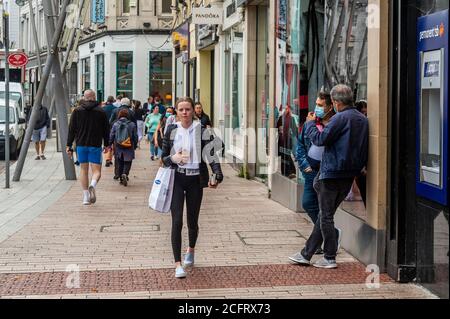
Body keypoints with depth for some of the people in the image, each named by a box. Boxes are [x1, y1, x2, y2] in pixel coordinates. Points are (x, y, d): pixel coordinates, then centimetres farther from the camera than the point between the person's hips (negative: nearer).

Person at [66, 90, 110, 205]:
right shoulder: (101, 111, 0)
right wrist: (106, 144, 13)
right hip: (95, 145, -2)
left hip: (81, 145, 2)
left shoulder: (77, 111, 3)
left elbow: (71, 129, 1)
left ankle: (85, 196, 10)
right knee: (97, 170, 2)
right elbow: (106, 129, 3)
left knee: (83, 169, 13)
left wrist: (69, 145, 4)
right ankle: (92, 185, -30)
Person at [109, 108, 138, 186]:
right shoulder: (132, 125, -4)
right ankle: (125, 174, -23)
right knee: (127, 162, 4)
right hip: (129, 148, -2)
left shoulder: (115, 124, -3)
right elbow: (135, 136, 1)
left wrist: (110, 145, 12)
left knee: (120, 163, 13)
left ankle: (122, 179, 16)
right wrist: (135, 146, 13)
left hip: (118, 148, 2)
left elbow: (111, 136, 0)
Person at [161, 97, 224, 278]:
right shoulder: (171, 131, 3)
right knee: (177, 221, -10)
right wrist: (172, 158, -15)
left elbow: (211, 155, -6)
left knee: (192, 221, 11)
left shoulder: (202, 132, -1)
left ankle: (191, 250, 42)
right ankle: (178, 264, -8)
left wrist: (217, 175, -22)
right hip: (177, 179, 0)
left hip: (195, 179, 0)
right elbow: (163, 156, 8)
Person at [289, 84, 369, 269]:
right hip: (350, 175, 9)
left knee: (326, 217, 2)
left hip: (332, 173, -9)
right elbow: (363, 149, 15)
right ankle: (306, 254, 21)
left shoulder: (340, 118, -16)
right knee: (325, 215, 14)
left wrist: (311, 124, 0)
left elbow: (320, 139, -15)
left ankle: (330, 258, 5)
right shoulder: (363, 120, 10)